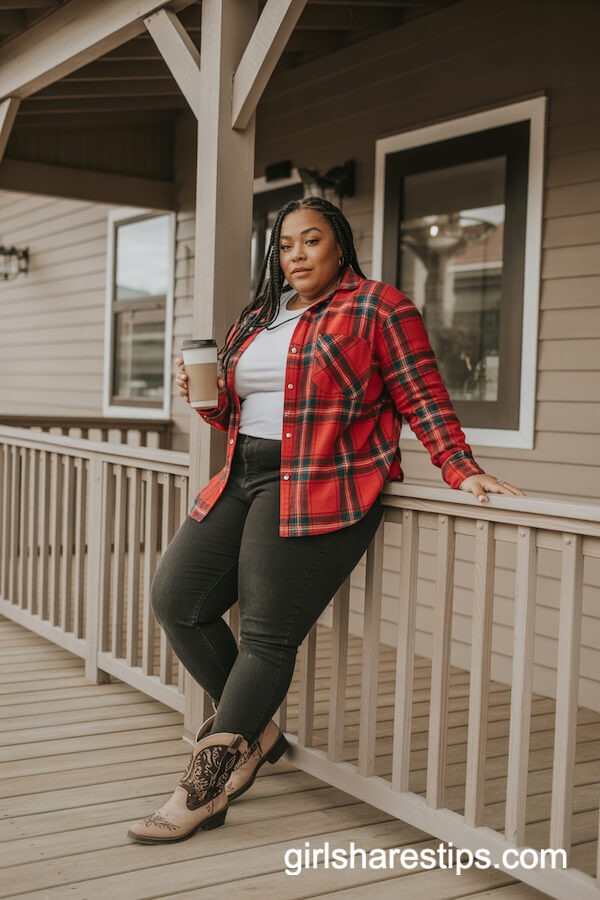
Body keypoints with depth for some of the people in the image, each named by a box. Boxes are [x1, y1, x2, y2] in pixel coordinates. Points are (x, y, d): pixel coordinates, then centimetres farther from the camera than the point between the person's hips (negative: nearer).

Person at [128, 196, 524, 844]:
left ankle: (204, 788, 1)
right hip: (243, 480, 8)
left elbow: (422, 399, -3)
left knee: (268, 636, -9)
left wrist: (462, 470, -14)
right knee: (175, 601, 1)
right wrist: (208, 399, 6)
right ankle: (254, 731, 18)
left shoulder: (377, 307, 0)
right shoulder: (257, 318, 21)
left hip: (318, 491, -8)